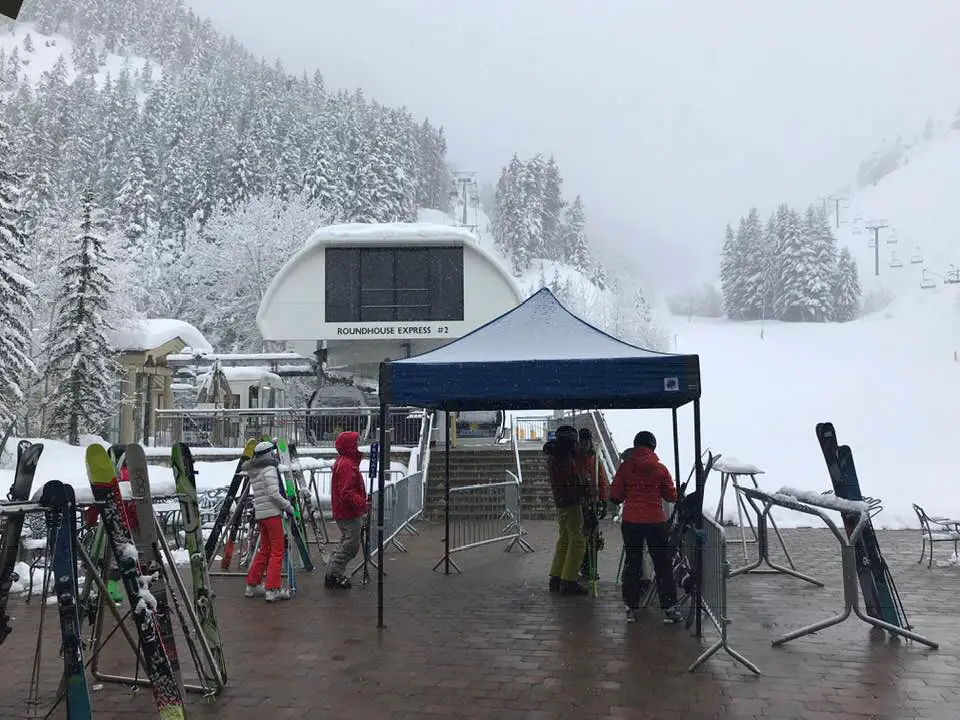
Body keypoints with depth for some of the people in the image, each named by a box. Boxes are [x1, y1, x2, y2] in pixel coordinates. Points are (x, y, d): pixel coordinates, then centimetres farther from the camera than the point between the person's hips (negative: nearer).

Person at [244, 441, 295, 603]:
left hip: (259, 514, 8)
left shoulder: (253, 472, 16)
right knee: (277, 551, -4)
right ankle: (272, 589, -6)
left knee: (264, 550, 17)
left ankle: (252, 586, 21)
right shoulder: (269, 469, -10)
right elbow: (273, 493, -17)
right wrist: (288, 506, -7)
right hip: (272, 513, -8)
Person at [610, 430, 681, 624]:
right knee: (663, 564, 8)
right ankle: (669, 608, 7)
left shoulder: (625, 467, -2)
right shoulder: (660, 468, -3)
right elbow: (672, 496, 4)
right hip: (655, 521, -1)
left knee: (632, 564, 11)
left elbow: (615, 496, -1)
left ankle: (631, 608, 12)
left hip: (630, 521, 1)